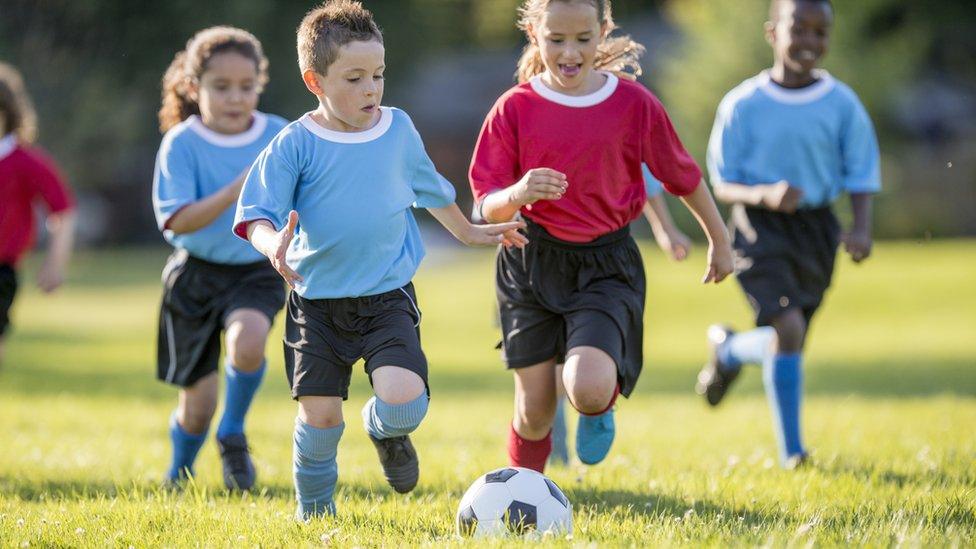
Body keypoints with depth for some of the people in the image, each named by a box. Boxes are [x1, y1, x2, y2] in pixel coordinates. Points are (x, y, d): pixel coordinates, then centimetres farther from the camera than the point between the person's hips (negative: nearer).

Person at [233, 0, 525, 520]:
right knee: (319, 414, -1)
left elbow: (430, 189, 23)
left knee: (405, 402, -17)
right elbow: (256, 213, -13)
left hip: (389, 297, 1)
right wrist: (273, 242, -35)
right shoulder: (295, 145, -8)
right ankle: (314, 511, 25)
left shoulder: (399, 129, 4)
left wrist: (468, 231, 33)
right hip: (317, 302, -1)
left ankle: (385, 429, 21)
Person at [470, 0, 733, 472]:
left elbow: (682, 176, 9)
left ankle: (601, 410, 15)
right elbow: (488, 206, -7)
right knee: (534, 412, 4)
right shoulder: (515, 109, -5)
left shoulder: (633, 104, -5)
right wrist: (517, 194, -29)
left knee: (588, 389, -23)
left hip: (605, 265, -1)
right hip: (532, 263, 1)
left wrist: (719, 240, 20)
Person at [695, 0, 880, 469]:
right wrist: (765, 196, -24)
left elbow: (860, 178, 3)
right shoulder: (743, 105, -7)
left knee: (788, 340, 11)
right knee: (787, 327, -21)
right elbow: (723, 185, -4)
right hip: (760, 225, -3)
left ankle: (728, 350, 46)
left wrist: (861, 229, -15)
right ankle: (790, 450, -3)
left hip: (816, 228, 3)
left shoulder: (842, 104, -2)